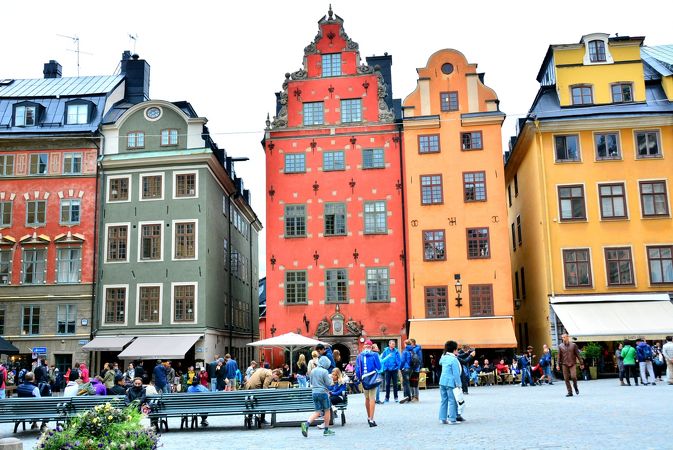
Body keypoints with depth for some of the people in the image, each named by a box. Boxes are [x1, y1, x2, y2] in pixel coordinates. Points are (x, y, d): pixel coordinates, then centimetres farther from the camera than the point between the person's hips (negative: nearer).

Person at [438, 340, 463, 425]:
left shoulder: (443, 357, 8)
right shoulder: (454, 359, -14)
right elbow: (456, 373, -15)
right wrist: (458, 384, -10)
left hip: (442, 381, 7)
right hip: (450, 382, -7)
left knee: (444, 400, 12)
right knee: (452, 401, -1)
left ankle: (442, 418, 14)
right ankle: (452, 419, 0)